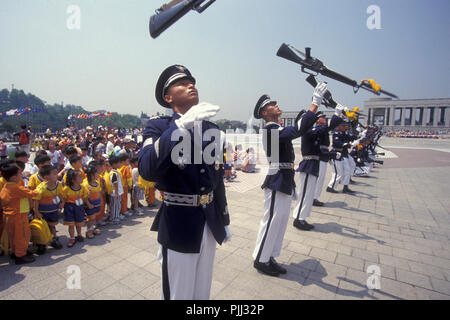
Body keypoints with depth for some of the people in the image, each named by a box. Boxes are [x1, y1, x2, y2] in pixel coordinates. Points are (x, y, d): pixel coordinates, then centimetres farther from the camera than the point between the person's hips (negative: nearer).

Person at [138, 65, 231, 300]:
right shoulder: (158, 126, -9)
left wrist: (224, 221, 16)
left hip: (209, 225, 5)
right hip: (179, 227, -5)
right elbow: (147, 170, -29)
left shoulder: (212, 129, 6)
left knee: (203, 293, 23)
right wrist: (182, 125, -34)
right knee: (179, 294, 15)